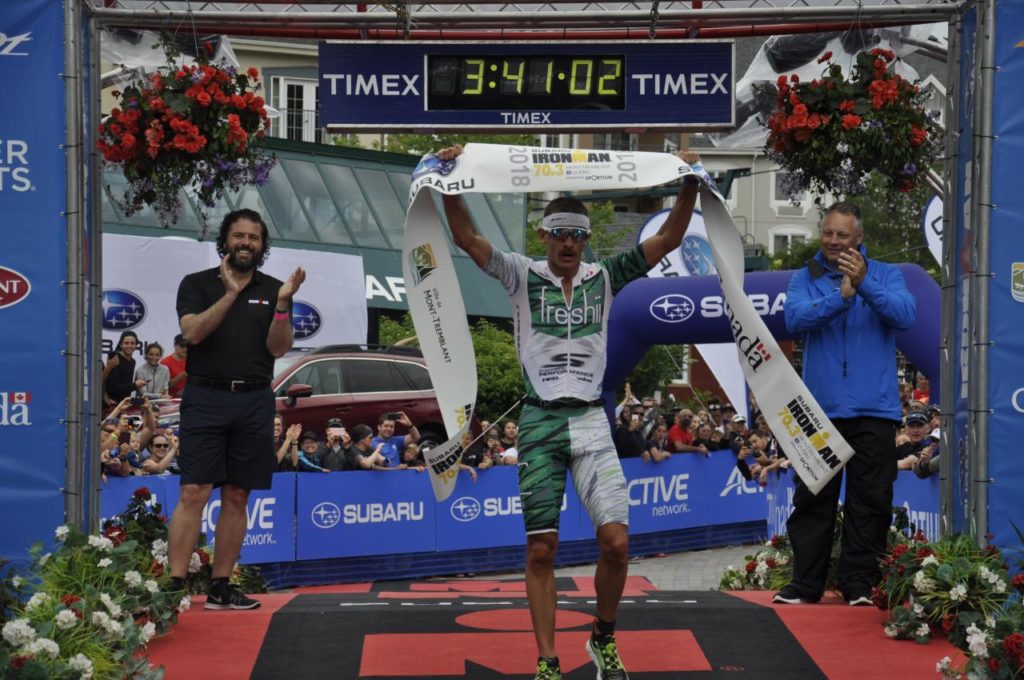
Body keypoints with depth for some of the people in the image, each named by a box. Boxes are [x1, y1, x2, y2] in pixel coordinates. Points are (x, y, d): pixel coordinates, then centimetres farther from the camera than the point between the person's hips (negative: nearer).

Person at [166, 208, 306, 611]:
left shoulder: (273, 289, 11)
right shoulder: (197, 284, 6)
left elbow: (278, 348, 2)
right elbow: (193, 332, -10)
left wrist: (282, 305, -13)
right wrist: (230, 294, -17)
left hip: (254, 401, 3)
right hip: (206, 397, -3)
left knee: (237, 498, 5)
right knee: (194, 492, -11)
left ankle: (220, 588, 10)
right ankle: (175, 585, -12)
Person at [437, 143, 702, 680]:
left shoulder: (604, 277, 7)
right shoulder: (523, 276, 3)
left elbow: (668, 240, 3)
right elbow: (466, 238, -8)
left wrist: (690, 186, -10)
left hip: (591, 420, 1)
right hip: (540, 420, -1)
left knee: (616, 543, -9)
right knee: (541, 550, -1)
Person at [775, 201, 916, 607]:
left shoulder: (885, 275, 7)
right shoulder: (806, 279, 9)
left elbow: (906, 315, -10)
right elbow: (795, 319, -10)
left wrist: (866, 285, -23)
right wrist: (840, 296, -22)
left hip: (874, 409, -1)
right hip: (820, 407, 1)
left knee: (869, 500, 1)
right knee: (812, 500, 3)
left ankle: (860, 582, 6)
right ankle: (805, 582, 8)